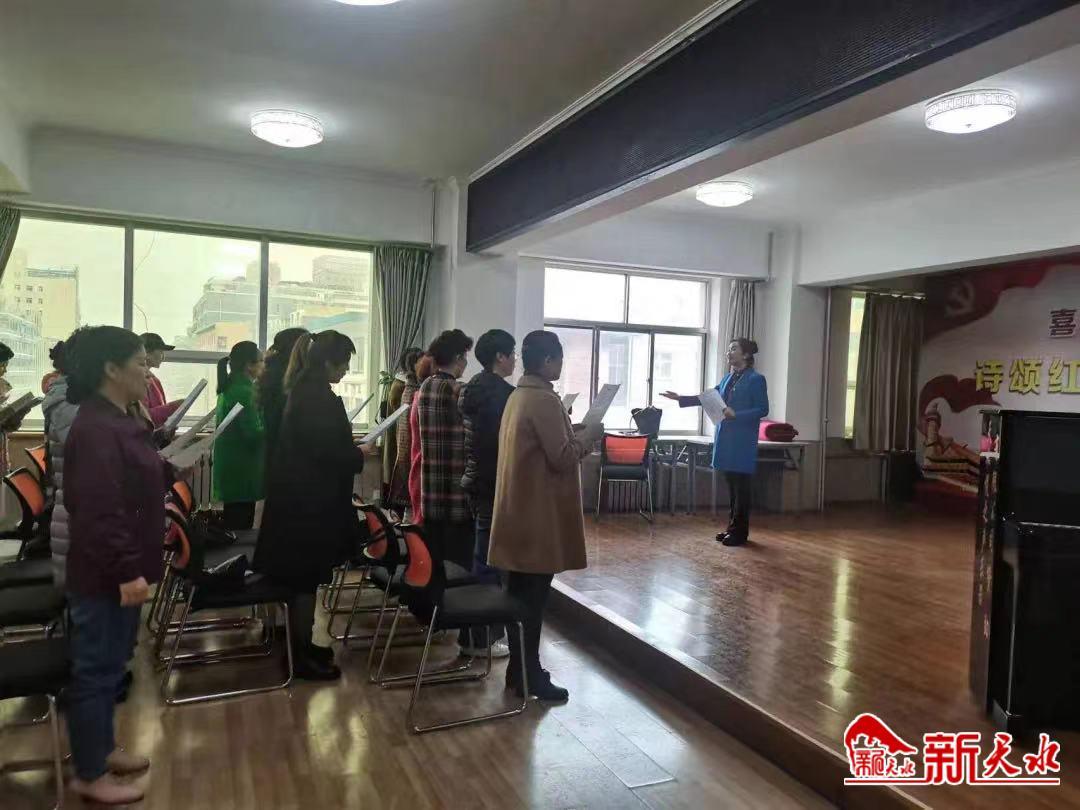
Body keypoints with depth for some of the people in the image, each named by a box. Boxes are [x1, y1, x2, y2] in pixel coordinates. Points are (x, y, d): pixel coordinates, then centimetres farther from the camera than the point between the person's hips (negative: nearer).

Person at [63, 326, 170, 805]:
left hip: (120, 569, 10)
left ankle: (101, 749, 37)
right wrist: (126, 571, -25)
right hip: (104, 574, -10)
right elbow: (99, 511, -26)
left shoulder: (118, 421, 10)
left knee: (110, 665, 21)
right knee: (96, 669, 4)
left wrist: (171, 468, 10)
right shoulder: (95, 429, -22)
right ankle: (89, 775, 19)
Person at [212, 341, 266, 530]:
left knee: (233, 522, 14)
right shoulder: (244, 391, -17)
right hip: (242, 468, -10)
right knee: (241, 525, -4)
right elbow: (253, 433, -20)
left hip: (231, 465, 10)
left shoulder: (229, 387, 12)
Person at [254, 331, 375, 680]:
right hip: (312, 500, -10)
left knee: (301, 576, 17)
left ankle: (301, 645, 30)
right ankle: (302, 656, 14)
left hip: (297, 494, 10)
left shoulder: (303, 390, 10)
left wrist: (350, 448, 12)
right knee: (307, 577, 1)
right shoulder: (320, 398, -20)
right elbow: (330, 454, -22)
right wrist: (360, 454, -6)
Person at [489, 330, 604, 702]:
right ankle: (529, 675, 9)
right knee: (533, 597, -1)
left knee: (519, 593, 14)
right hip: (539, 513, -9)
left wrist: (572, 432, 13)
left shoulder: (517, 395, 12)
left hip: (518, 508, 10)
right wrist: (588, 435, -3)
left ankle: (518, 667, 24)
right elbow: (563, 458, -18)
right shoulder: (544, 400, -18)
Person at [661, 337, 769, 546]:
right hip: (725, 438, 7)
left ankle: (739, 532, 7)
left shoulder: (756, 379, -8)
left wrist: (736, 414, -21)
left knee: (741, 486, -1)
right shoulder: (728, 377, 14)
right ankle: (732, 527, 20)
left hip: (742, 442, -7)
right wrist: (680, 398, 13)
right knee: (731, 485, 11)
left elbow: (763, 409, -10)